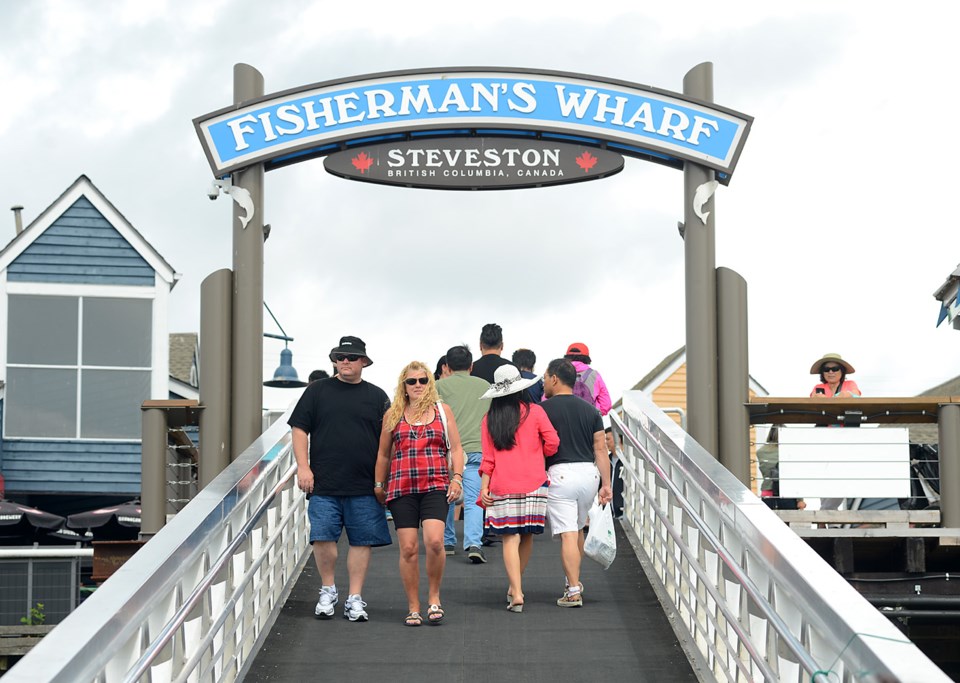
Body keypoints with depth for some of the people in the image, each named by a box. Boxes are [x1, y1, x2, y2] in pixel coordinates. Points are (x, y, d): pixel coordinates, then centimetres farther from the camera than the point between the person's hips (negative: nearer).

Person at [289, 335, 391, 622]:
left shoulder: (376, 396, 10)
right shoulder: (318, 390, 8)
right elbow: (299, 429, 7)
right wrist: (303, 467, -3)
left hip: (364, 487, 1)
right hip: (324, 483, -1)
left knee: (362, 541, 1)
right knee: (322, 538, -5)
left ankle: (355, 599, 10)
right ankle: (328, 590, 16)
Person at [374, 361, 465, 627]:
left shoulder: (442, 411, 11)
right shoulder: (393, 415, 12)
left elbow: (456, 448, 10)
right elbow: (383, 453, 19)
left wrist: (457, 477, -2)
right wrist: (379, 484, 18)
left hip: (436, 486, -1)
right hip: (402, 488, 1)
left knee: (434, 541, -20)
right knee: (408, 548, -3)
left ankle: (434, 596, 1)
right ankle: (413, 607, 8)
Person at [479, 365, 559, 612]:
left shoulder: (489, 419, 5)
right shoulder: (534, 412, 1)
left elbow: (488, 459, 3)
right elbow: (552, 443, -3)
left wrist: (484, 487, 5)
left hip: (502, 487, 0)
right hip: (532, 484, 0)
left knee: (510, 539, -2)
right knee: (527, 536, 13)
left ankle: (516, 593, -11)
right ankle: (515, 587, 22)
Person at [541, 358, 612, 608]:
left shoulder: (544, 409, -3)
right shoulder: (590, 410, 11)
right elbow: (601, 449, 7)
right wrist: (606, 484, 8)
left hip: (560, 474, -5)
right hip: (589, 473, 5)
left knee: (567, 534, -6)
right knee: (578, 529, 21)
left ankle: (573, 592, -11)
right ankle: (574, 582, 30)